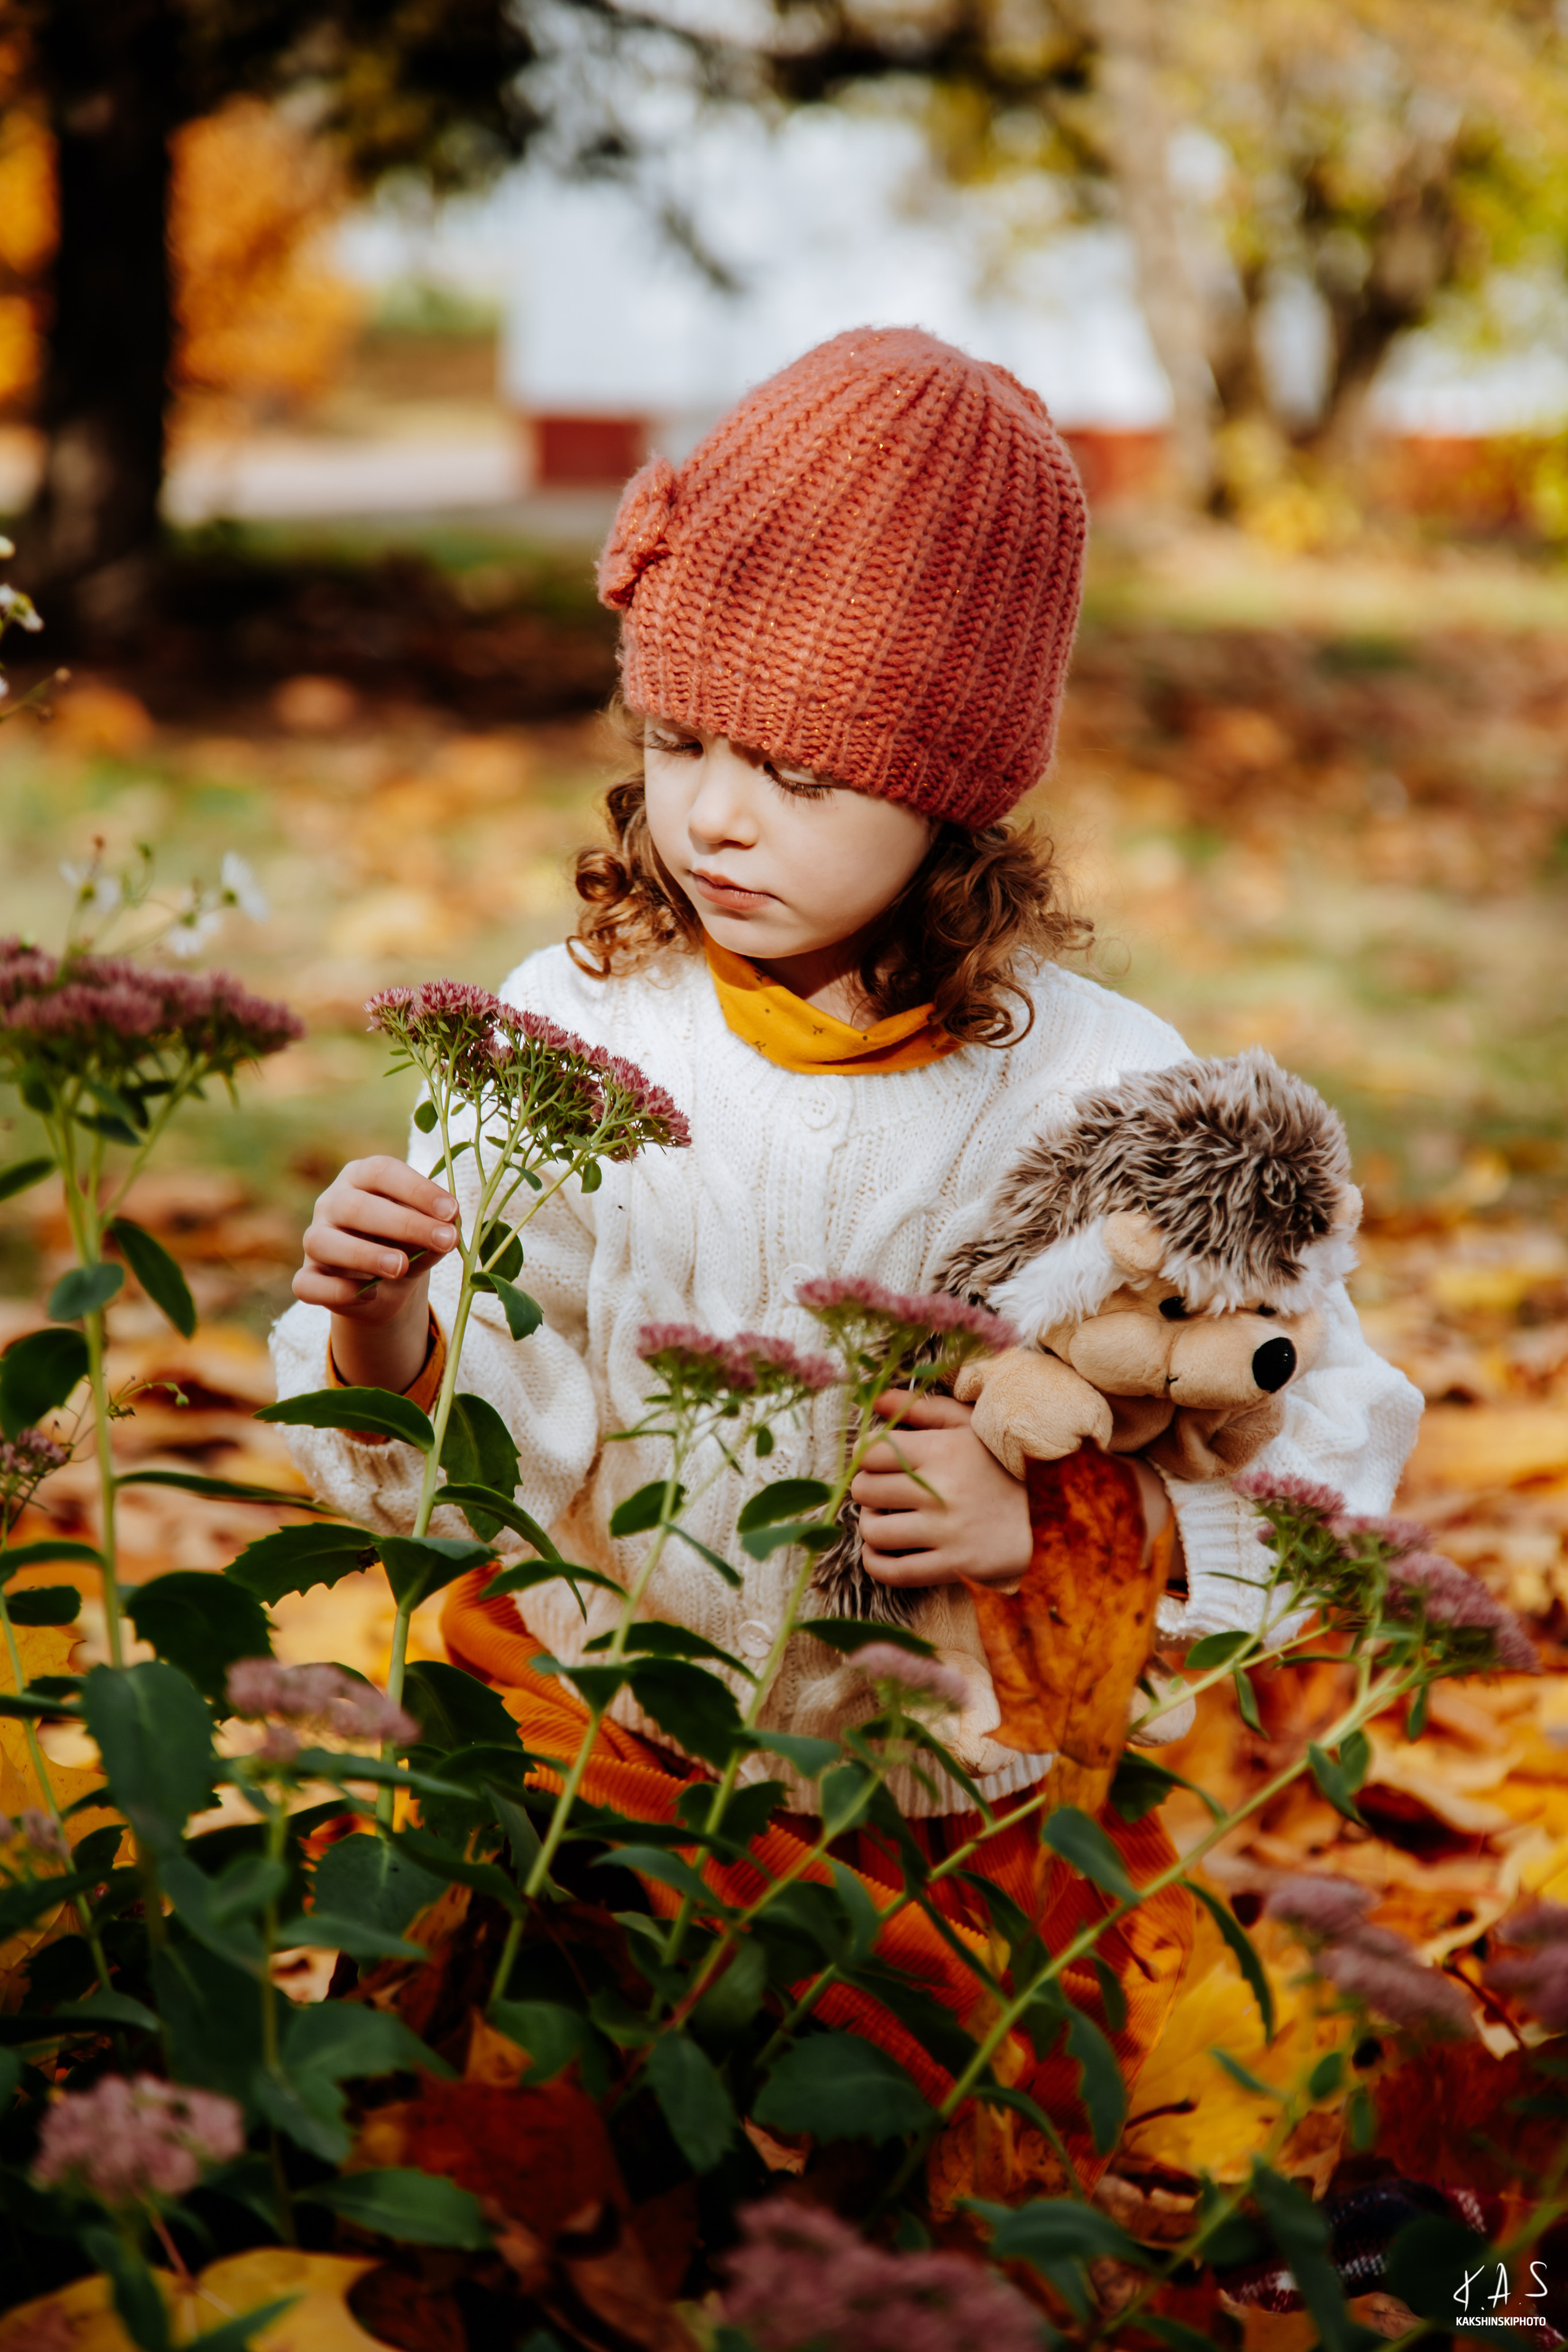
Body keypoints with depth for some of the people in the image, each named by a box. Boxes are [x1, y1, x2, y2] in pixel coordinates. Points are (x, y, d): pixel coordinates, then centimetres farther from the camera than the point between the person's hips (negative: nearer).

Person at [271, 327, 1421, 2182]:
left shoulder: (1098, 1092, -7)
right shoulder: (568, 1027, -3)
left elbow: (1323, 1456, -3)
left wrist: (1060, 1512, -19)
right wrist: (383, 1329, -24)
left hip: (971, 1807, 0)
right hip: (590, 1749, 1)